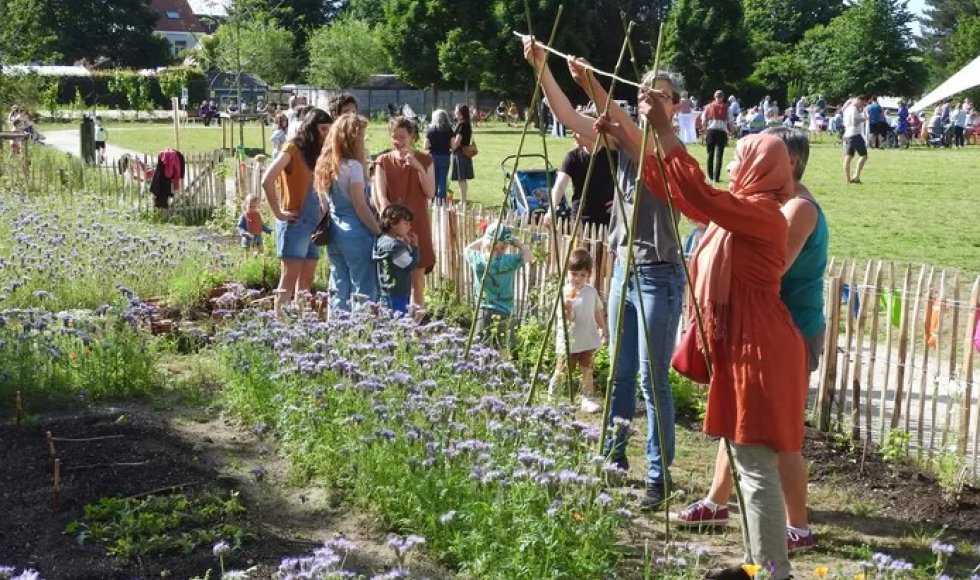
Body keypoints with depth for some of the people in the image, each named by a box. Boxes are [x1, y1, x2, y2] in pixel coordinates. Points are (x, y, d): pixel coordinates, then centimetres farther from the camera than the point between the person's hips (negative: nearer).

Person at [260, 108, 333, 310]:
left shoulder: (316, 152, 15)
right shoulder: (292, 148, -8)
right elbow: (267, 181, -18)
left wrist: (322, 212, 4)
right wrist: (278, 213, -15)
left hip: (314, 222, 8)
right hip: (295, 221, -8)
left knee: (307, 280, 10)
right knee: (289, 278, -9)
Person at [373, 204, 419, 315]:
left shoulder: (382, 241, 9)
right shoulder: (395, 246, -21)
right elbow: (411, 266, -15)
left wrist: (407, 245, 7)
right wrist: (414, 247, -5)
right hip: (397, 295, -10)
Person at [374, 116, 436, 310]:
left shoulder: (425, 160, 5)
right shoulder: (383, 161, 1)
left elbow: (430, 193, -4)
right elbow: (381, 196, -8)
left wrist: (419, 167, -15)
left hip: (418, 226, 1)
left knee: (418, 275, 4)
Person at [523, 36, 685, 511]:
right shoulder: (626, 144, 7)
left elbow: (629, 131, -32)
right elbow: (568, 117, 0)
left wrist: (591, 86, -43)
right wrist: (540, 67, -11)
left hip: (658, 277, -7)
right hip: (624, 270, 7)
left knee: (653, 380, -2)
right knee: (620, 373, 15)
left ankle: (659, 477, 6)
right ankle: (614, 457, 27)